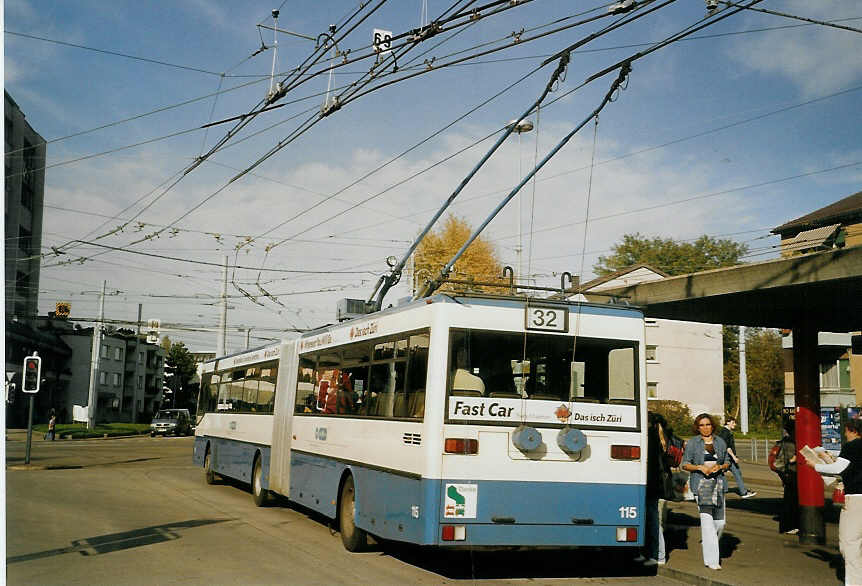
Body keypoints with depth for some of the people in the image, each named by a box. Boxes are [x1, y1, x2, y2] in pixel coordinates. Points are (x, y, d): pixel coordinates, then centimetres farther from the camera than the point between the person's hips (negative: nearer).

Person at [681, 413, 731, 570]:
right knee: (707, 520, -11)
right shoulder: (692, 443, 2)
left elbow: (727, 462, 17)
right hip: (700, 484, -4)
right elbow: (685, 464, 3)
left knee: (720, 522, 4)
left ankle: (709, 544, 34)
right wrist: (700, 467, -12)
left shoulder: (720, 442, 12)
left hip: (718, 483, 4)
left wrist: (720, 467, -4)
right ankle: (711, 559, -8)